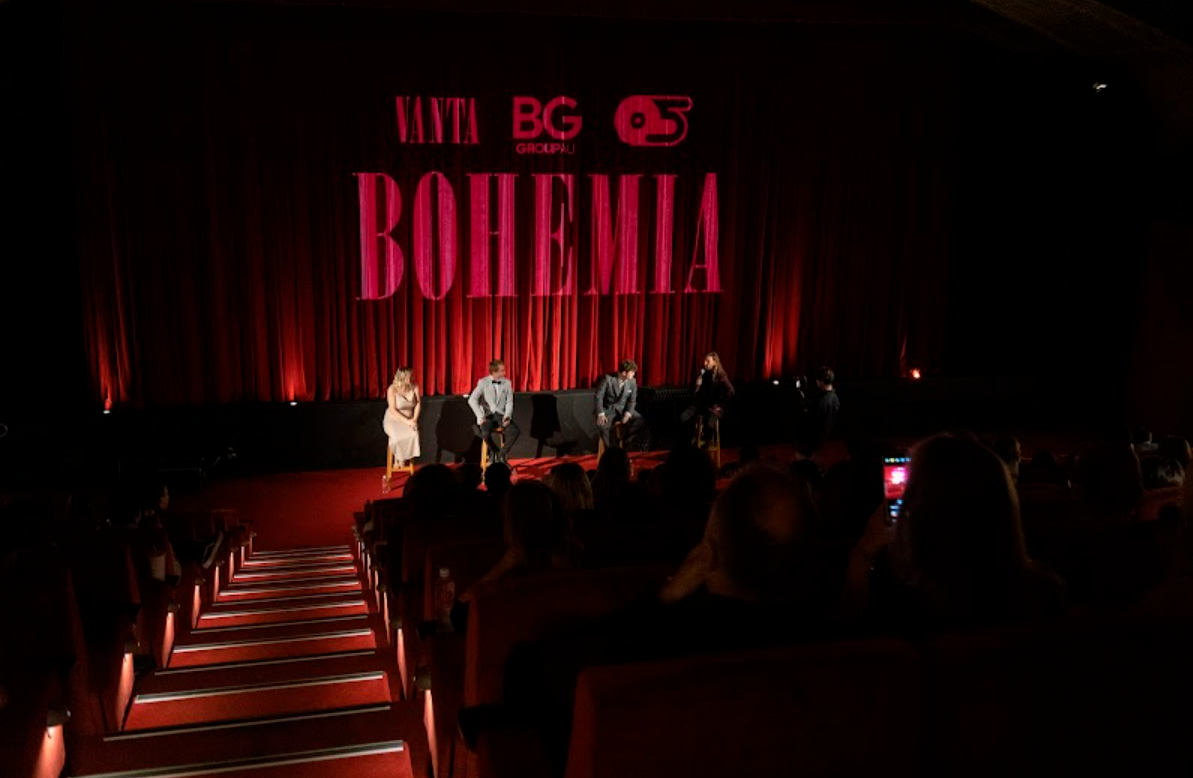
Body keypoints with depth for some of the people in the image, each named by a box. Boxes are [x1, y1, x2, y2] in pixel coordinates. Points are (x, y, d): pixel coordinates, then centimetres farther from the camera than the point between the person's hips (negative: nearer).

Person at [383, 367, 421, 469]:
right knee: (398, 437, -34)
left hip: (409, 420, 3)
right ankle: (398, 459, -5)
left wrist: (414, 419, -12)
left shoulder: (414, 386, -7)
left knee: (413, 434, -31)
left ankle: (403, 459, -11)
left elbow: (418, 404, 2)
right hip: (393, 420, -3)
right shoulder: (392, 389, -17)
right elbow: (393, 410, -17)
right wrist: (407, 421, -23)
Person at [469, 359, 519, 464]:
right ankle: (495, 452, -6)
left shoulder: (507, 383, 6)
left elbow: (509, 402, 6)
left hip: (501, 416, 2)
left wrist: (507, 416, -12)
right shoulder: (483, 382, 0)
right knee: (485, 432, -36)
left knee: (515, 431, -28)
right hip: (487, 416, -2)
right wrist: (481, 416, -16)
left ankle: (501, 455, -11)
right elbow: (472, 400, -5)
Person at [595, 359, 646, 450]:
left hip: (623, 409, 4)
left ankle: (623, 442, -4)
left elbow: (632, 400, 3)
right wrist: (601, 414, -27)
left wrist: (628, 413, -17)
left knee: (641, 422, -22)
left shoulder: (632, 382, -2)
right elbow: (599, 396, -13)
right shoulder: (608, 379, -14)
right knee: (602, 424, -36)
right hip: (608, 409, -4)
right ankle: (612, 449, -16)